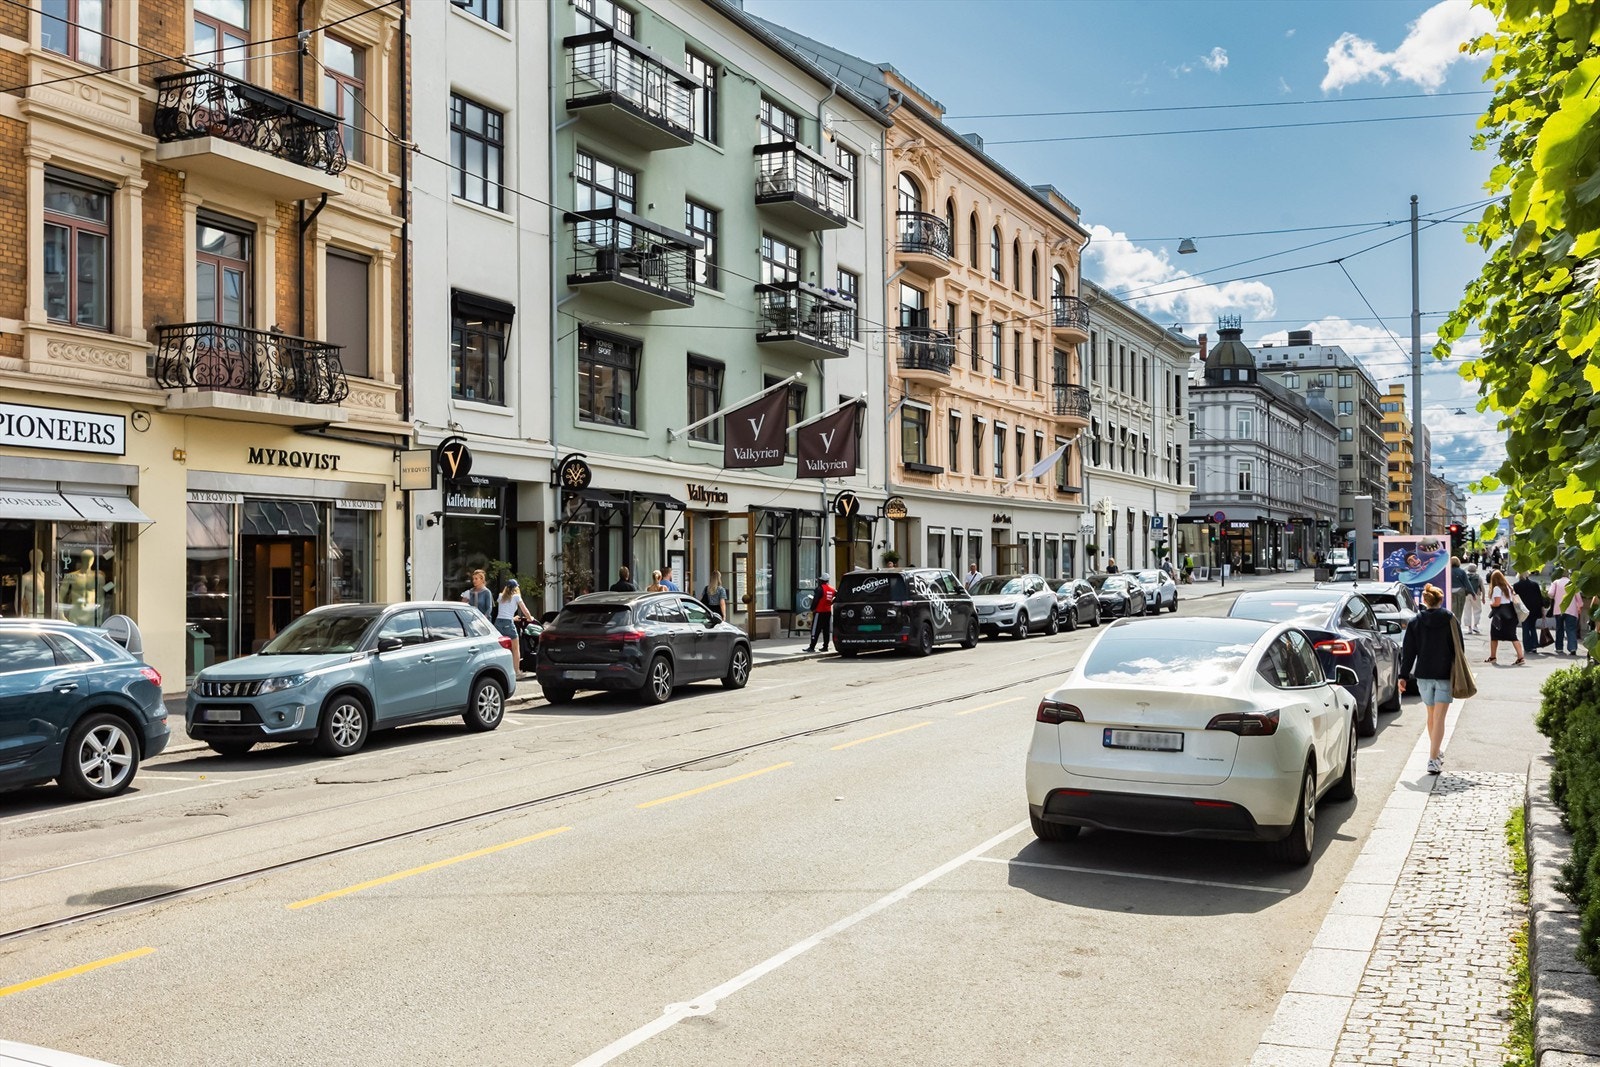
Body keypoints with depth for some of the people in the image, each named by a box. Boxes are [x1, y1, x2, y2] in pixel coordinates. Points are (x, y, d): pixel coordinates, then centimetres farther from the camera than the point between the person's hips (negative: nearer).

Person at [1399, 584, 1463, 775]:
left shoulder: (1415, 622, -1)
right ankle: (1434, 759, -12)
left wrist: (1403, 676, 2)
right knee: (1439, 718, -4)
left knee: (1431, 715, 19)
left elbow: (1408, 651, -1)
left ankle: (1436, 751, 34)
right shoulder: (1450, 620, -3)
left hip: (1423, 675, 2)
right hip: (1445, 675, -2)